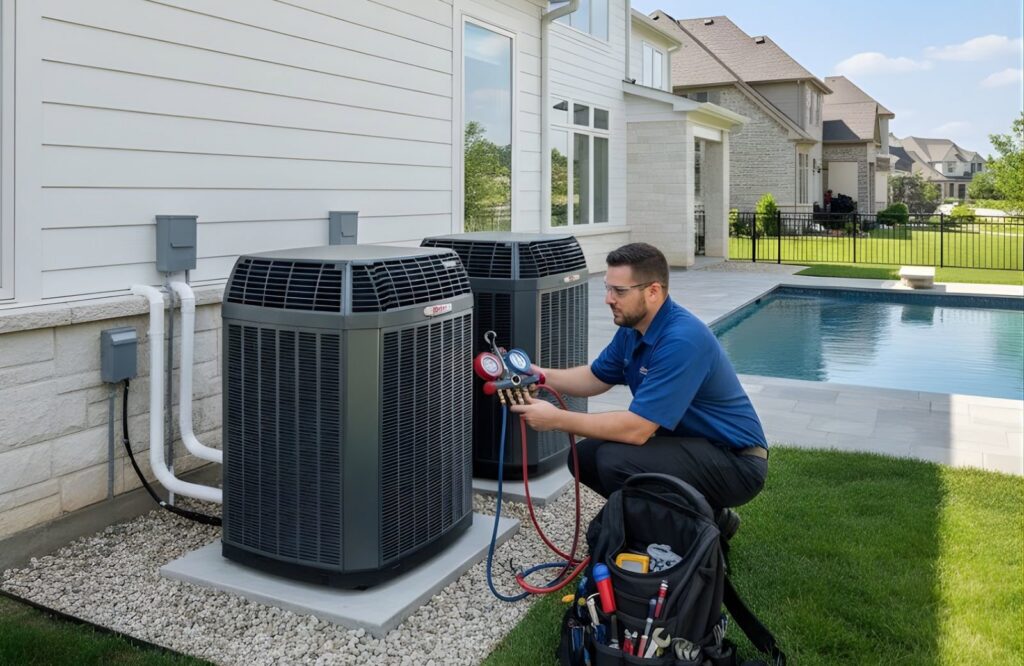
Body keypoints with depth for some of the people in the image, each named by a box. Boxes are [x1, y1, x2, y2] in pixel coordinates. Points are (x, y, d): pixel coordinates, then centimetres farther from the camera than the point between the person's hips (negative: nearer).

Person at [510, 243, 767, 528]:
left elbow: (636, 429, -31)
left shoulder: (681, 340, -28)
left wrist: (557, 419, -23)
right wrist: (542, 376, -1)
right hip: (689, 442, 9)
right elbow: (596, 377, 16)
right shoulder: (633, 326, 1)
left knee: (616, 460, -28)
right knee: (585, 456, 4)